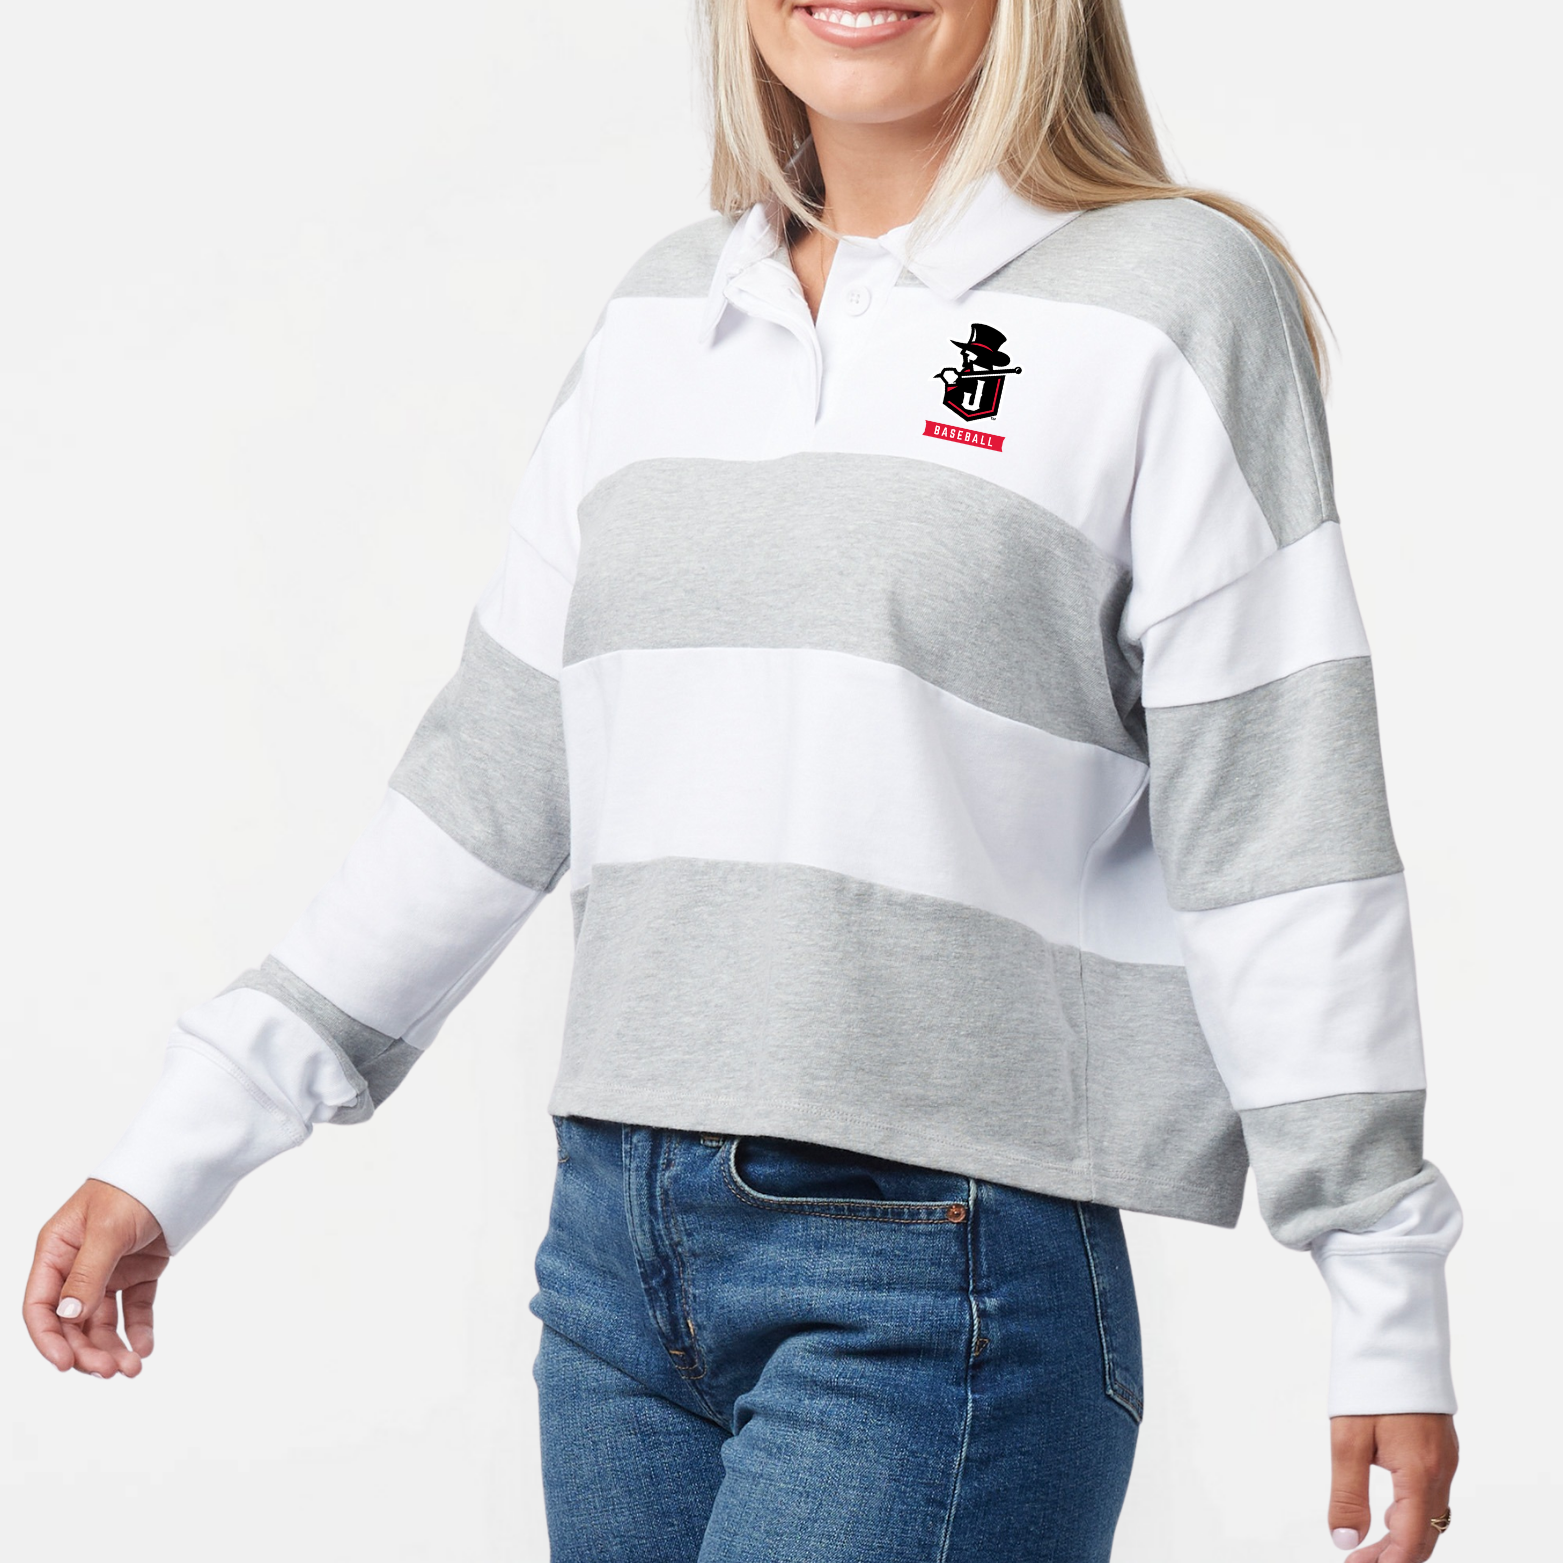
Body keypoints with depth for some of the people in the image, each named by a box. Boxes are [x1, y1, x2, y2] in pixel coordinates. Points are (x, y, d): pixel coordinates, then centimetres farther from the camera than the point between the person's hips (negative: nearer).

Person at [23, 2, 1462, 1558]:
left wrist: (1387, 1310, -6)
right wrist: (178, 1152, 14)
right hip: (618, 1248, 6)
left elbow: (1278, 834, -6)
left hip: (940, 1274, -5)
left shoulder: (1172, 299, -4)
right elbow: (493, 776, 15)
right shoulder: (663, 311, 12)